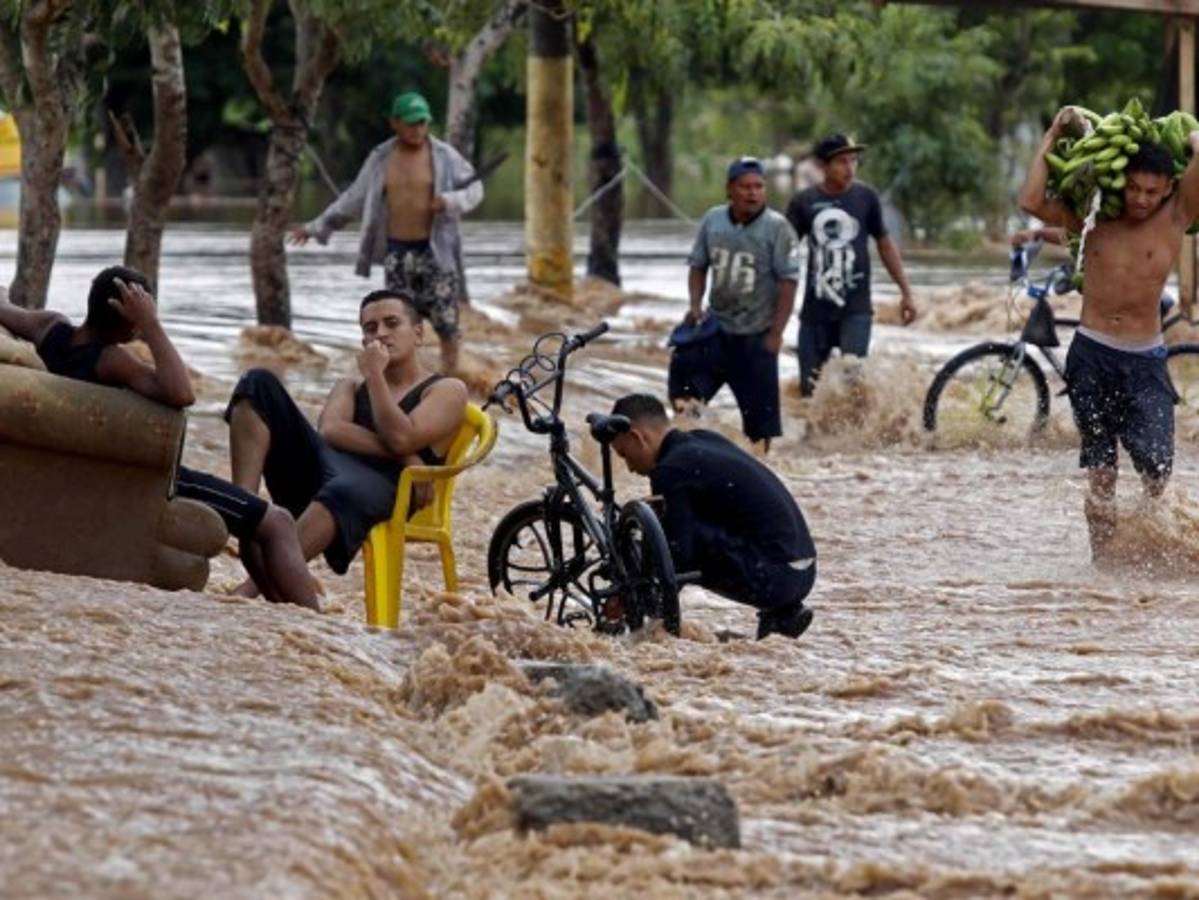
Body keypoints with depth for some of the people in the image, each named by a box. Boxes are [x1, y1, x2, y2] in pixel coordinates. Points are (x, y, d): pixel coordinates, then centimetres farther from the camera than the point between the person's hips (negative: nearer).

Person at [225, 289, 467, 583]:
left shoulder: (447, 391, 18)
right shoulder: (351, 387, 32)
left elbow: (400, 439, -4)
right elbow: (330, 431, 6)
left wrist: (374, 375, 2)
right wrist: (404, 456, -7)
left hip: (381, 483, -5)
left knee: (346, 490, -44)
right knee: (258, 383, -9)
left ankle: (250, 590, -64)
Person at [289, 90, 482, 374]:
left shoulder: (445, 156, -2)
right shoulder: (380, 159, 6)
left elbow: (474, 189, 3)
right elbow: (354, 198, 14)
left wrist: (450, 201, -19)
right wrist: (317, 226, 17)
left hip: (435, 250, -2)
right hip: (396, 253, 3)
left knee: (445, 320, -4)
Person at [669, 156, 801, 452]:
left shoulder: (776, 227, -10)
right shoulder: (713, 220, 3)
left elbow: (788, 282, -10)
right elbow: (698, 265, 14)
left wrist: (776, 333, -14)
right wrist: (695, 305, -2)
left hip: (756, 336, -4)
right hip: (715, 328, 4)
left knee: (760, 410, 2)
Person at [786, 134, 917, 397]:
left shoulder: (865, 197, 1)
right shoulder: (804, 203, -1)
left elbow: (885, 244, 11)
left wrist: (906, 292, 13)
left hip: (856, 309, -1)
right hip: (815, 311, 1)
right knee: (812, 389, 4)